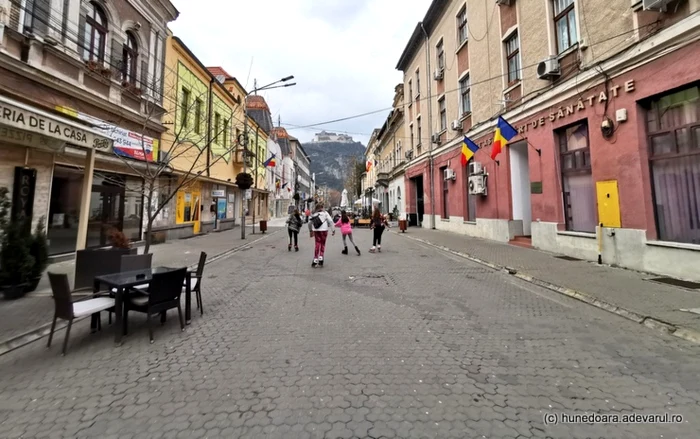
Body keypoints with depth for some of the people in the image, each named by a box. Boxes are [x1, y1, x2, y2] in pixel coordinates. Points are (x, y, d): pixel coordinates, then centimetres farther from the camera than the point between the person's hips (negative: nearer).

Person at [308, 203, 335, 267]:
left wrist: (310, 231, 26)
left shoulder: (314, 214, 10)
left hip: (316, 231, 3)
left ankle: (315, 260, 4)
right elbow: (330, 221, -6)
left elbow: (309, 222, 13)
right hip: (324, 230, -2)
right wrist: (333, 229, -1)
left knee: (317, 244, 9)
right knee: (323, 244, 10)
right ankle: (320, 259, 3)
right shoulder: (325, 213, 1)